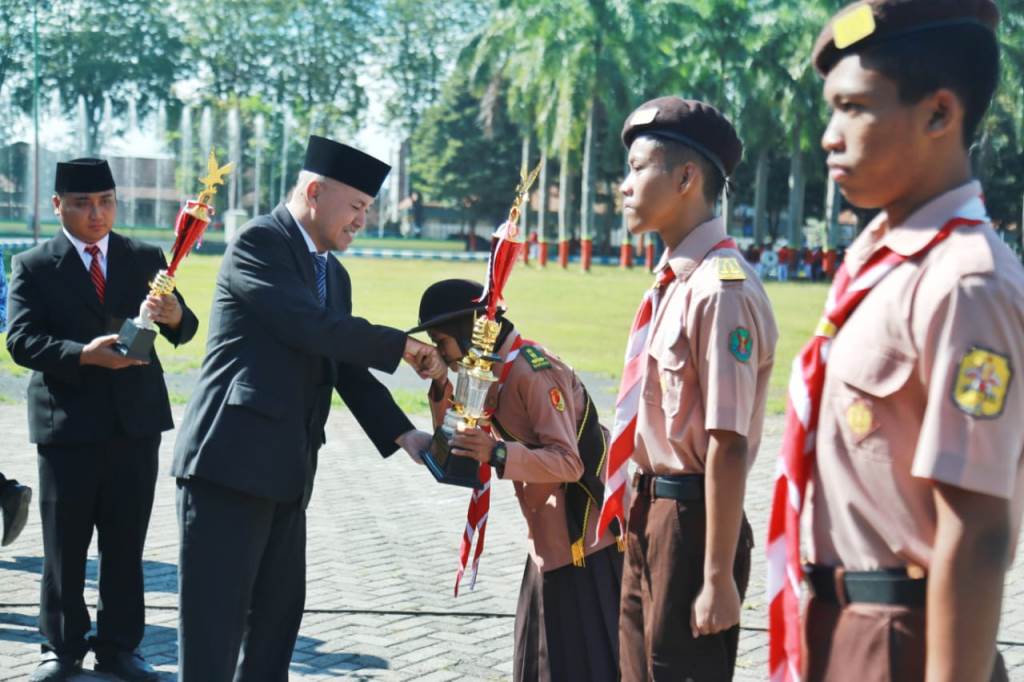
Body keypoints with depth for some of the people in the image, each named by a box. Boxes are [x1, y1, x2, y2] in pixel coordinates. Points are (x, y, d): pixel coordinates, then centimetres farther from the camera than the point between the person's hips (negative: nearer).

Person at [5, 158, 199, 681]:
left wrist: (175, 316, -21)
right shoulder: (33, 267, 0)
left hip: (137, 421, 2)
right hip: (67, 422, -2)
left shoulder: (145, 259, 8)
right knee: (64, 545, 6)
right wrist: (83, 354, -26)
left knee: (126, 544, 8)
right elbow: (21, 340, -10)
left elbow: (182, 332, 4)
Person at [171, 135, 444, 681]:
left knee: (279, 606, 12)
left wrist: (404, 436, 7)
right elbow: (312, 327, -20)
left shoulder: (334, 274, 19)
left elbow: (347, 368, 17)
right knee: (215, 614, -5)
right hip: (231, 458, -9)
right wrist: (403, 346, -12)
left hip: (286, 469, 9)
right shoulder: (259, 241, -9)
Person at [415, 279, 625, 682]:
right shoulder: (489, 369, 6)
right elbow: (454, 448, 10)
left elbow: (569, 463, -27)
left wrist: (498, 454, -39)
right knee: (542, 648, 17)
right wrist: (442, 383, -4)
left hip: (583, 531, -10)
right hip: (550, 535, 10)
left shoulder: (532, 372, -22)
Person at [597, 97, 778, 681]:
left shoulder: (722, 289, -21)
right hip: (649, 511, 9)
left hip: (691, 518, -9)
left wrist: (718, 578, -22)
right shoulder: (672, 280, 8)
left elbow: (728, 446, -23)